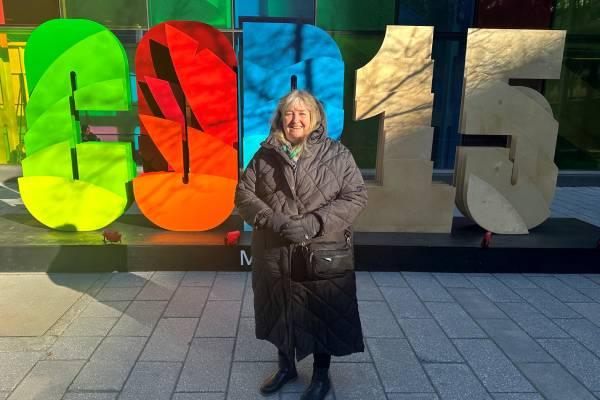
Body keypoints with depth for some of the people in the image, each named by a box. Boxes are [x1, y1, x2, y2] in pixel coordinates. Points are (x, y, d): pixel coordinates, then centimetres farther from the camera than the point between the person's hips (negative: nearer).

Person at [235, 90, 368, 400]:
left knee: (323, 316, 11)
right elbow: (244, 194, 3)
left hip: (324, 255, -2)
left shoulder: (337, 154, -4)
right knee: (279, 313, 18)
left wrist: (314, 223, -19)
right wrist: (272, 220, -16)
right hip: (274, 254, 3)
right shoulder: (265, 155, 3)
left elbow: (355, 196, -8)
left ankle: (321, 375, 36)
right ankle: (286, 367, 43)